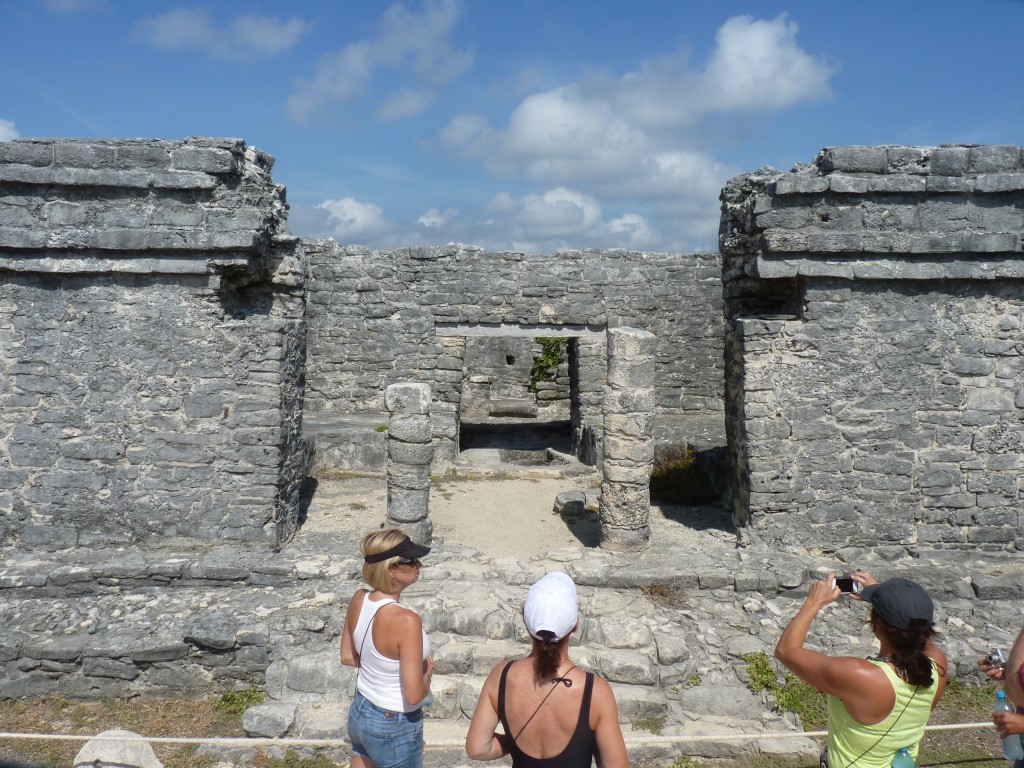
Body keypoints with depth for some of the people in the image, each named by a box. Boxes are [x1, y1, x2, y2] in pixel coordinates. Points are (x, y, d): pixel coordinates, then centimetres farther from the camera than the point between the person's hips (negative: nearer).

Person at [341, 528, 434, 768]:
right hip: (395, 728, -7)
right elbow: (414, 695, -29)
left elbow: (347, 657, 5)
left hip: (359, 713, 7)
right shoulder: (406, 620, -32)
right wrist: (427, 673, -10)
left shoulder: (358, 600, -10)